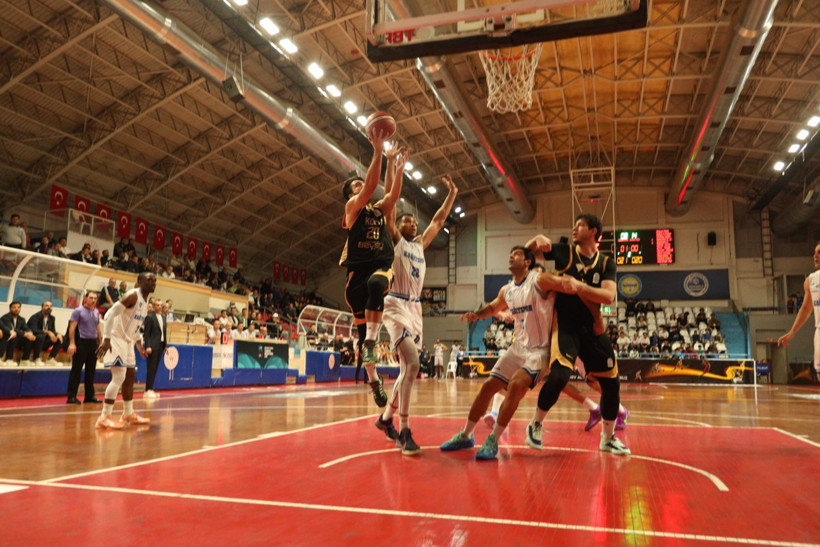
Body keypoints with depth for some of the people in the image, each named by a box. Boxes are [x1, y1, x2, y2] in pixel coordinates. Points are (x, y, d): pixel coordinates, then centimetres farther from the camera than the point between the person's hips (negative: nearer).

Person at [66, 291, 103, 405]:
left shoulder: (96, 312, 13)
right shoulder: (78, 311, -4)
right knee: (76, 370, -3)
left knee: (91, 371, 9)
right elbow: (72, 327, -8)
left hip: (93, 342, 6)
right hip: (81, 342, -6)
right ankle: (71, 396, 2)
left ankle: (89, 396, 15)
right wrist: (72, 343, -16)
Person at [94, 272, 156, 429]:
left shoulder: (145, 301, 12)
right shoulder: (133, 295, -18)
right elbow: (110, 314, -24)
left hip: (128, 341, 10)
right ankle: (104, 418, -10)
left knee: (130, 376, 15)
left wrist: (139, 345, 23)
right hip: (116, 338, -10)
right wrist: (106, 339, -30)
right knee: (119, 377, -15)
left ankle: (128, 414, 26)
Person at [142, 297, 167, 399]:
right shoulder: (150, 317, -8)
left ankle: (150, 389, 15)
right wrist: (148, 346, -18)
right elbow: (146, 333, -11)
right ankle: (148, 391, 0)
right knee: (151, 368, -4)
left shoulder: (164, 316, 13)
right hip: (152, 346, -7)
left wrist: (165, 345, 13)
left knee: (155, 368, 9)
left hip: (161, 345, 7)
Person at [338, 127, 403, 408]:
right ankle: (373, 379, 16)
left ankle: (371, 340, -30)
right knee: (362, 327, 1)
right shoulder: (352, 206, 7)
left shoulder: (379, 209, 22)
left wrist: (392, 161, 5)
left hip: (382, 266, 2)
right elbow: (371, 185, -9)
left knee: (375, 284, -37)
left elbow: (395, 191, 7)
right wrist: (377, 152, -14)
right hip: (358, 269, -2)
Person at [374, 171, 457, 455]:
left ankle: (386, 418, 28)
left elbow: (439, 219, 24)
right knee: (412, 364, -22)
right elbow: (389, 207, -8)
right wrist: (396, 173, -12)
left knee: (407, 368, 11)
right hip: (397, 306, -7)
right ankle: (404, 431, -19)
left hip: (415, 308, 8)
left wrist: (452, 193, 18)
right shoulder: (395, 240, 2)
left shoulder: (421, 243, 18)